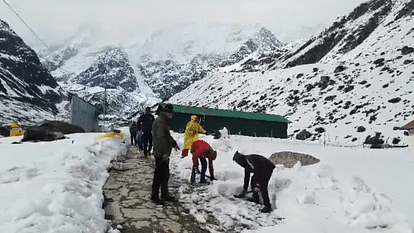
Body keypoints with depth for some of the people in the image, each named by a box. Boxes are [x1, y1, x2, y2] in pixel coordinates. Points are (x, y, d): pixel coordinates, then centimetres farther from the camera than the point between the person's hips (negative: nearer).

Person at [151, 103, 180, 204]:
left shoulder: (164, 121, 18)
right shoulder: (160, 122, -16)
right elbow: (160, 138, -25)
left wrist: (174, 143, 33)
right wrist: (165, 152, -28)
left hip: (164, 154, 11)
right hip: (161, 154, -11)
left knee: (165, 174, 17)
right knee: (159, 175, -3)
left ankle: (164, 194, 28)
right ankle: (154, 196, 7)